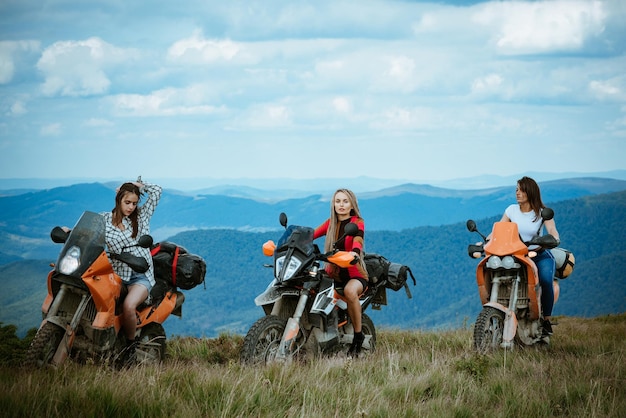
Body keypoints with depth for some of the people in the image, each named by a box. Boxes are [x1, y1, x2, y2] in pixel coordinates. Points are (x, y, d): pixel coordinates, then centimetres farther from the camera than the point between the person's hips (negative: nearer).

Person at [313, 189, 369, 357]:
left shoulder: (357, 223, -1)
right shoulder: (330, 223, 14)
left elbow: (358, 239, -22)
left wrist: (355, 252, -44)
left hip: (354, 274, -5)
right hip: (333, 273, 5)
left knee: (350, 291, -39)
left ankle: (358, 335, -22)